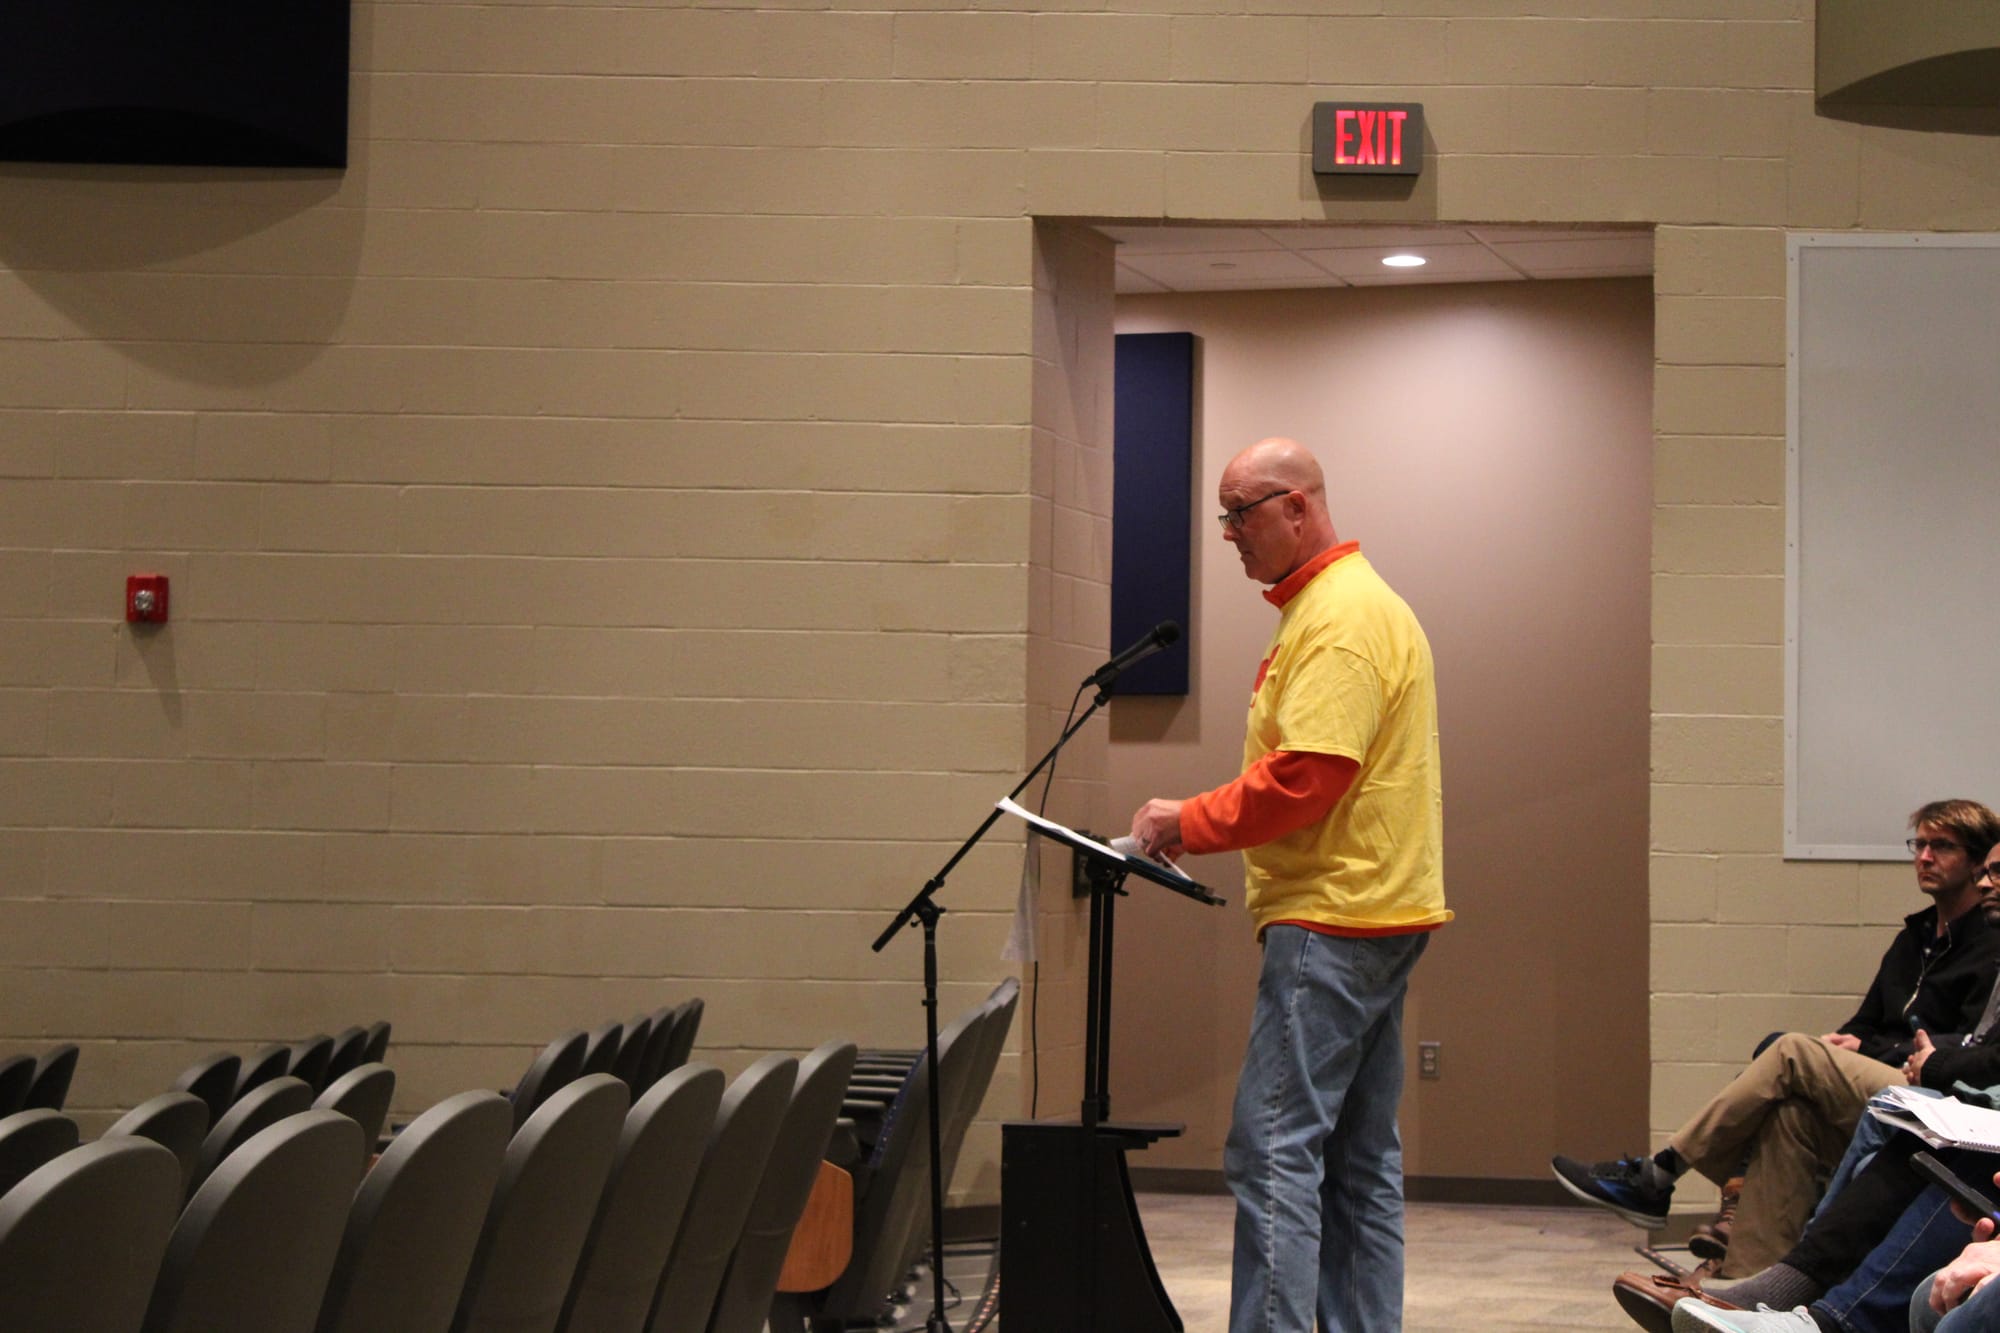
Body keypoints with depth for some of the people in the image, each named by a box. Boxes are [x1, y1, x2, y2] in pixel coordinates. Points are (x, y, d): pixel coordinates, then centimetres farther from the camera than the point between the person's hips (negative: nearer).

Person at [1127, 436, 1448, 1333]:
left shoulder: (1342, 617, -13)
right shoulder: (1334, 603, 20)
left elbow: (1306, 775, -21)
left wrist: (1189, 824, -12)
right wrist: (1200, 826, 16)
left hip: (1330, 922, -11)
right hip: (1376, 910, 11)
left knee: (1274, 1150, -11)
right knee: (1360, 1159, 12)